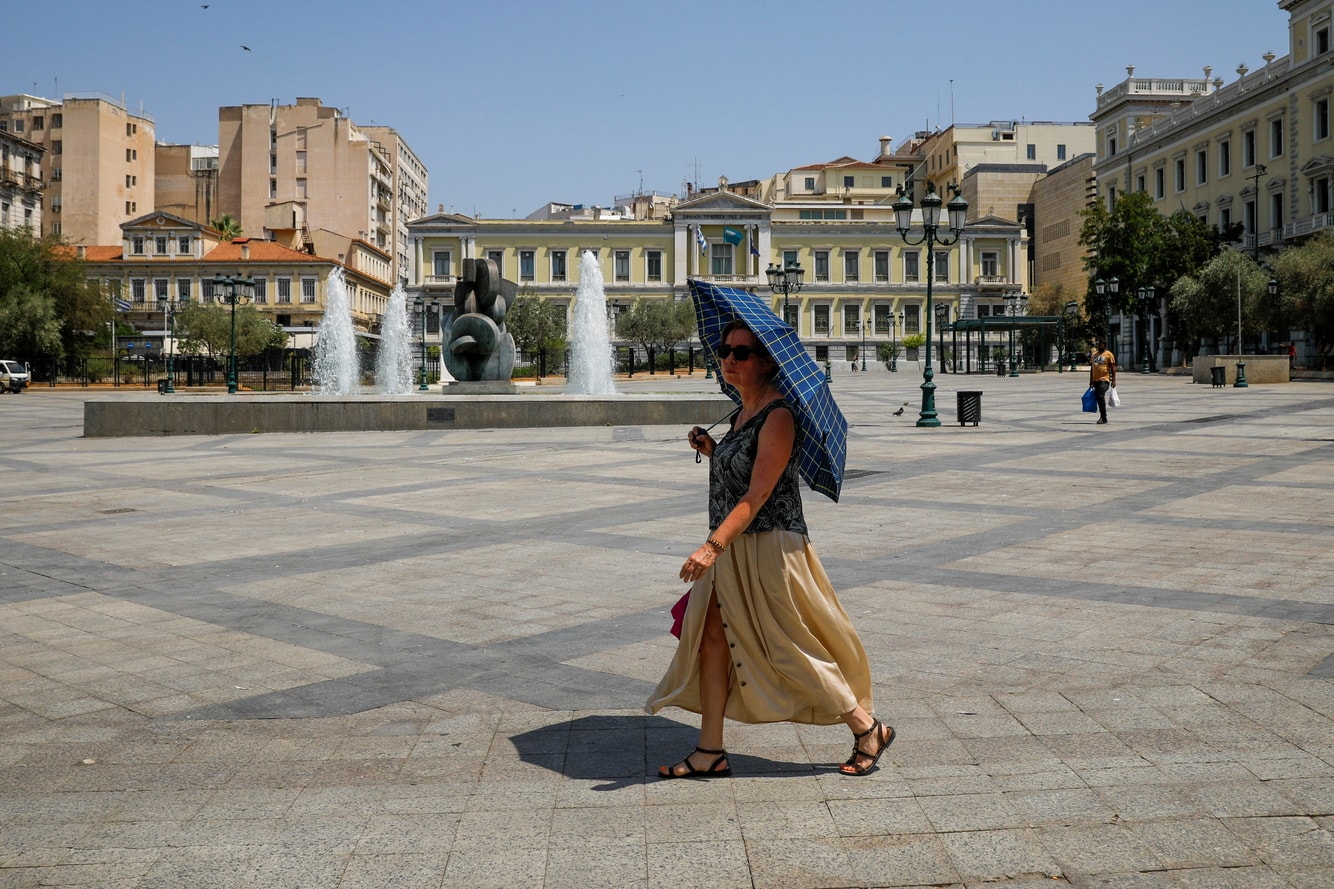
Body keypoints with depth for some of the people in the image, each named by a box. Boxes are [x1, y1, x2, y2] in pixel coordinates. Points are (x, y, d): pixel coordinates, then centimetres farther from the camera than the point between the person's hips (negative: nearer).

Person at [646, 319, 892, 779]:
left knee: (790, 651, 0)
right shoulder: (744, 412, 12)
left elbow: (758, 494, -24)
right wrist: (712, 450, 6)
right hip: (732, 549, 9)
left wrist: (713, 545, -32)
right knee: (712, 639, 7)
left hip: (769, 546, -9)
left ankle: (868, 729, 18)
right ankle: (710, 752, 15)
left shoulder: (778, 416, -16)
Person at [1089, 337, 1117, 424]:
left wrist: (1113, 380, -10)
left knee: (1101, 397, -18)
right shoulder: (1094, 354, 16)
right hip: (1096, 380, 7)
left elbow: (1113, 368, -4)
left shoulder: (1108, 354, -2)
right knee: (1098, 398, 10)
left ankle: (1103, 418, -15)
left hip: (1104, 379, -7)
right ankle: (1102, 417, 20)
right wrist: (1091, 380, 19)